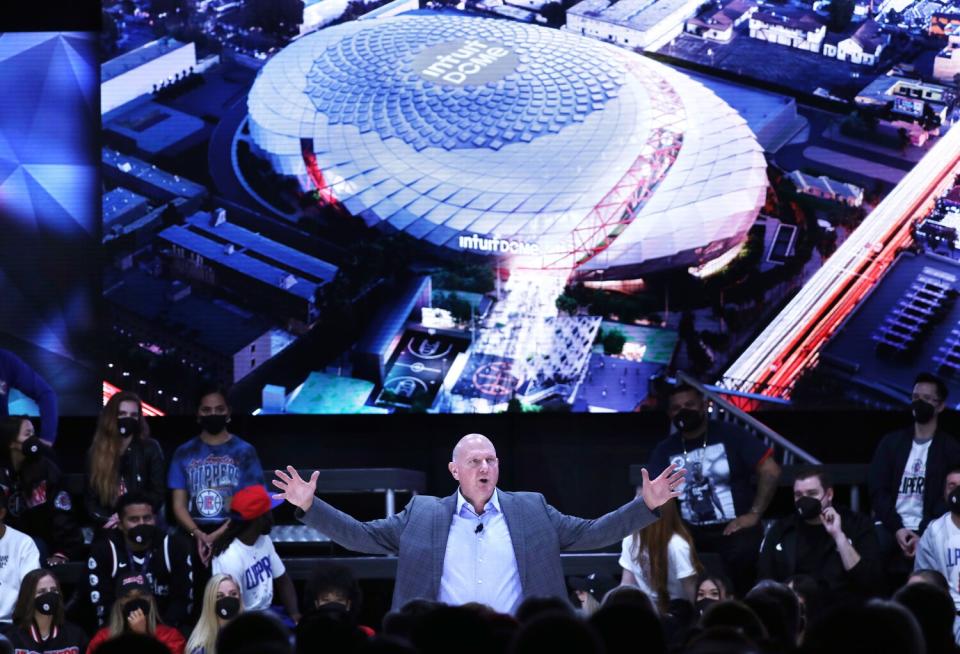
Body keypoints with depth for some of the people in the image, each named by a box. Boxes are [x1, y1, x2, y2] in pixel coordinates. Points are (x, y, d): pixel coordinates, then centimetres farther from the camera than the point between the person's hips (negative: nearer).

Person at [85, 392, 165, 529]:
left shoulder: (150, 449, 7)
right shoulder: (96, 453, 11)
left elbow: (158, 493, 3)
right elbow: (90, 499, 8)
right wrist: (108, 521, -10)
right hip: (108, 529, 1)